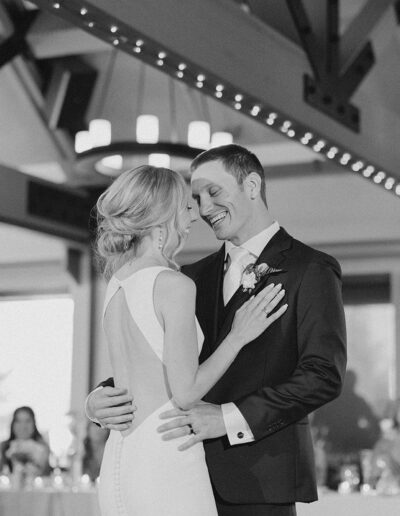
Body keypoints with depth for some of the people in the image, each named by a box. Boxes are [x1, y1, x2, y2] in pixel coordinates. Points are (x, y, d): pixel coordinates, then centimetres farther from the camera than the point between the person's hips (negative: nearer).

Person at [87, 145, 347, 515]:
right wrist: (102, 397, -6)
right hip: (190, 476, 5)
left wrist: (229, 418, -19)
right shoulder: (195, 276, 17)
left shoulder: (310, 270, -1)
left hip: (258, 480, -5)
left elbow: (324, 376, -10)